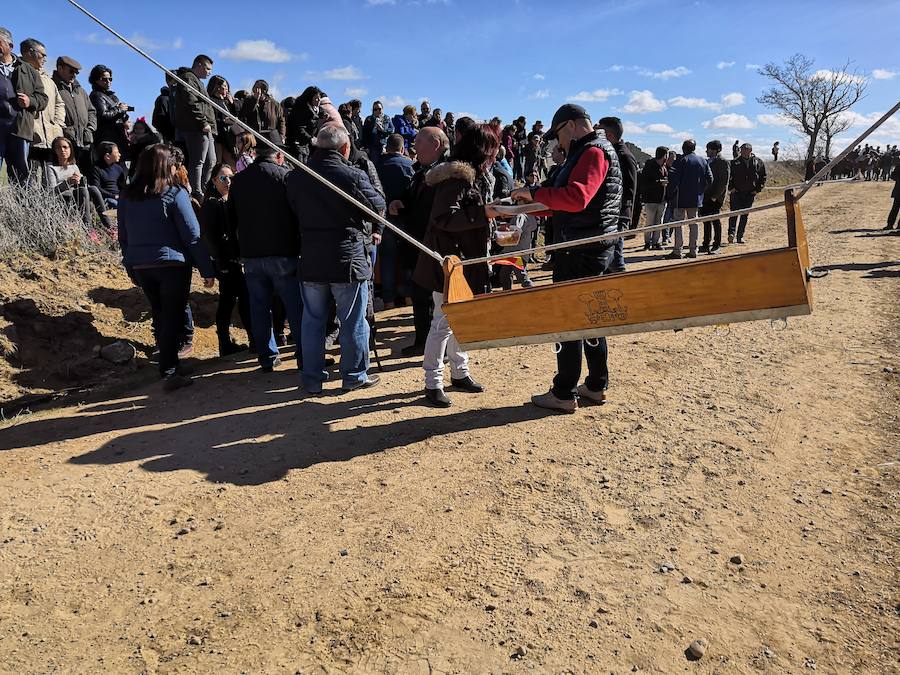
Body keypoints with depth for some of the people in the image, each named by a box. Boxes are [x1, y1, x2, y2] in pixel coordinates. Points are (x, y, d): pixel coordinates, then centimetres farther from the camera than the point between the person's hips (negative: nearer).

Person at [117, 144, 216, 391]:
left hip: (140, 266, 5)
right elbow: (192, 236, -11)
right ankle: (169, 373, -5)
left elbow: (123, 237, 13)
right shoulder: (175, 194, -9)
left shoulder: (127, 197, 8)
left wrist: (132, 269, 20)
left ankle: (167, 361, 29)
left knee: (159, 315, 18)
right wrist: (207, 269, -7)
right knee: (173, 317, -1)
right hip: (172, 264, -5)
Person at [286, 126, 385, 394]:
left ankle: (312, 379, 18)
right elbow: (378, 207, -2)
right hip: (348, 260, -4)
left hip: (311, 261, 4)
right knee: (353, 321, 9)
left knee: (312, 321, 12)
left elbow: (293, 216, 10)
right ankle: (354, 376, 18)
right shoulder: (353, 176, -13)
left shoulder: (295, 177, 2)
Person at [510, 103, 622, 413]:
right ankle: (596, 386, 26)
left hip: (580, 252, -10)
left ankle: (564, 394, 3)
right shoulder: (588, 152, 20)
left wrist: (535, 193, -20)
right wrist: (529, 206, 12)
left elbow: (576, 198, -29)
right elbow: (566, 204, 20)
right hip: (592, 249, 10)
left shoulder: (594, 152, -13)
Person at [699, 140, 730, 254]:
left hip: (715, 198, -7)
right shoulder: (707, 161, 15)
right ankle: (706, 244, 19)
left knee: (715, 221, -1)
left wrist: (715, 196, -16)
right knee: (706, 221, 10)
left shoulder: (723, 162, -8)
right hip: (705, 196, 7)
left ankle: (716, 246, 6)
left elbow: (724, 182, -13)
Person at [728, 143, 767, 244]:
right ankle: (731, 233, -17)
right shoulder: (735, 162, 0)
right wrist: (731, 188, -5)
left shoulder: (758, 162, 3)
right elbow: (728, 176, 5)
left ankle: (740, 236, 12)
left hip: (750, 194, 2)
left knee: (744, 216, 6)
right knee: (734, 213, -13)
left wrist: (757, 189, 2)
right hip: (736, 192, -2)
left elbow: (763, 177, 10)